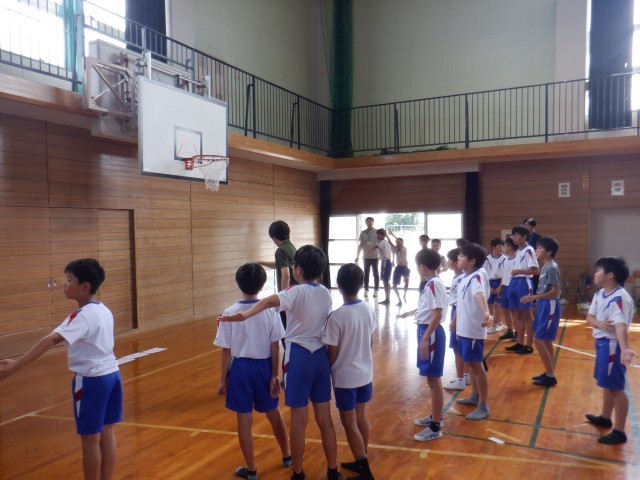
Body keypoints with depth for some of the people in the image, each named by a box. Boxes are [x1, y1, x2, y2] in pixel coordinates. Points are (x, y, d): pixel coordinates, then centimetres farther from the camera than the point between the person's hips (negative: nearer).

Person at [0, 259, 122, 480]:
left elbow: (51, 340, -30)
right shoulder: (104, 310, 7)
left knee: (90, 438, 6)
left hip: (92, 379, -8)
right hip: (111, 373, 8)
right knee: (106, 433, 15)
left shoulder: (83, 316, -19)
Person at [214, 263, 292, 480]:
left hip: (241, 368, -2)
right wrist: (274, 375, 1)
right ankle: (287, 455, 39)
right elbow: (275, 347, -6)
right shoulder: (270, 311, -8)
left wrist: (223, 379, 2)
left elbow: (226, 351, -7)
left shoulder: (229, 313, -12)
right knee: (273, 413, 22)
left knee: (244, 419, 10)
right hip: (264, 367, 2)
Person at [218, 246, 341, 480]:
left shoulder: (297, 292, -14)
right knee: (325, 419, 15)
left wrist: (244, 315, -47)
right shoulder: (326, 293, 5)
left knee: (299, 420, 7)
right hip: (321, 356, 6)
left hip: (299, 356, -6)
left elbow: (270, 301, -35)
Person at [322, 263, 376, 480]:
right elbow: (369, 340, 6)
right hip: (365, 373, 6)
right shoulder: (369, 309, -5)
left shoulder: (336, 316, -23)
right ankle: (361, 462, 34)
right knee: (360, 418, 20)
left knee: (349, 423, 7)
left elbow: (332, 353, -16)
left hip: (345, 377, -6)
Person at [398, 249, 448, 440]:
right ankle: (435, 417, 32)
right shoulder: (432, 283, 11)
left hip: (431, 333, -10)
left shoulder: (434, 284, -19)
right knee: (433, 379, 19)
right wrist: (411, 312, 41)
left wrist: (425, 339, -26)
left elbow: (438, 314, -25)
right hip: (428, 332, 10)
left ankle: (435, 427, 7)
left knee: (434, 379, -2)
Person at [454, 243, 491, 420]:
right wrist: (455, 321, 31)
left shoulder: (477, 276, -20)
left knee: (476, 366, -1)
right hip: (463, 328, 9)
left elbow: (480, 294, -42)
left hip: (473, 330, -9)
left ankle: (484, 406, 9)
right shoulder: (465, 277, 9)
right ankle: (475, 396, 36)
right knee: (469, 364, 20)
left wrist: (485, 312, -59)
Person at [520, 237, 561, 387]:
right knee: (546, 341, 14)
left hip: (550, 306, -10)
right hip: (544, 305, 10)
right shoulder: (545, 267, 11)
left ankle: (551, 376, 1)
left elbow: (555, 291, -21)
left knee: (538, 340, -7)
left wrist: (534, 297, -24)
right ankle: (548, 372, 23)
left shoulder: (552, 267, -18)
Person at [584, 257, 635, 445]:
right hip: (602, 343, 10)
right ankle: (605, 417, 40)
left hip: (613, 345, -10)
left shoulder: (620, 298, -23)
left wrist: (625, 348, -49)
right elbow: (589, 317, 5)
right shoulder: (599, 294, 7)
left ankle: (619, 431, 6)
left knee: (616, 387, -3)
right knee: (607, 383, 23)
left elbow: (621, 324, -36)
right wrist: (599, 323, -18)